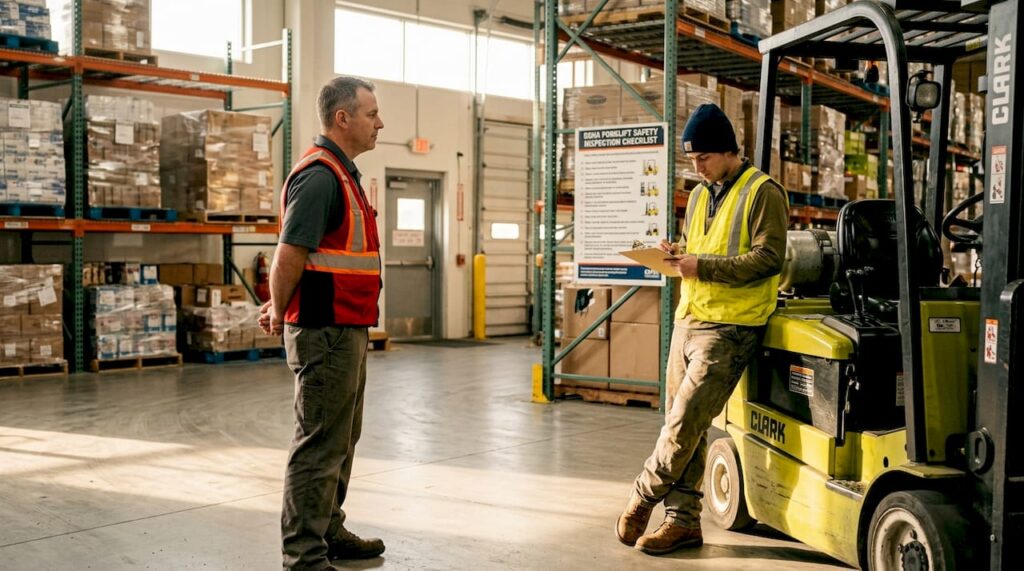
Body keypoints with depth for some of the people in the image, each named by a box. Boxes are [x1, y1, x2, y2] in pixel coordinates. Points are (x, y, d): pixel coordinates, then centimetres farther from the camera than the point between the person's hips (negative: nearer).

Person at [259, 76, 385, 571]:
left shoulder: (342, 173, 16)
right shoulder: (320, 175, -17)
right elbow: (289, 255, -21)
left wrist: (282, 307, 16)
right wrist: (279, 313, -8)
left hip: (347, 330, 10)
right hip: (325, 331, -10)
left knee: (341, 442, 19)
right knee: (319, 447, -3)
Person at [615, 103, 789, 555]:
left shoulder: (762, 193, -6)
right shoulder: (699, 196, 18)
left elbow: (769, 258, -15)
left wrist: (704, 267, -19)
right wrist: (678, 255, 5)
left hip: (730, 327, -8)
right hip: (688, 318, 8)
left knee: (686, 419, -12)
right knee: (684, 425, 7)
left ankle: (644, 497, 6)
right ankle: (684, 520, 15)